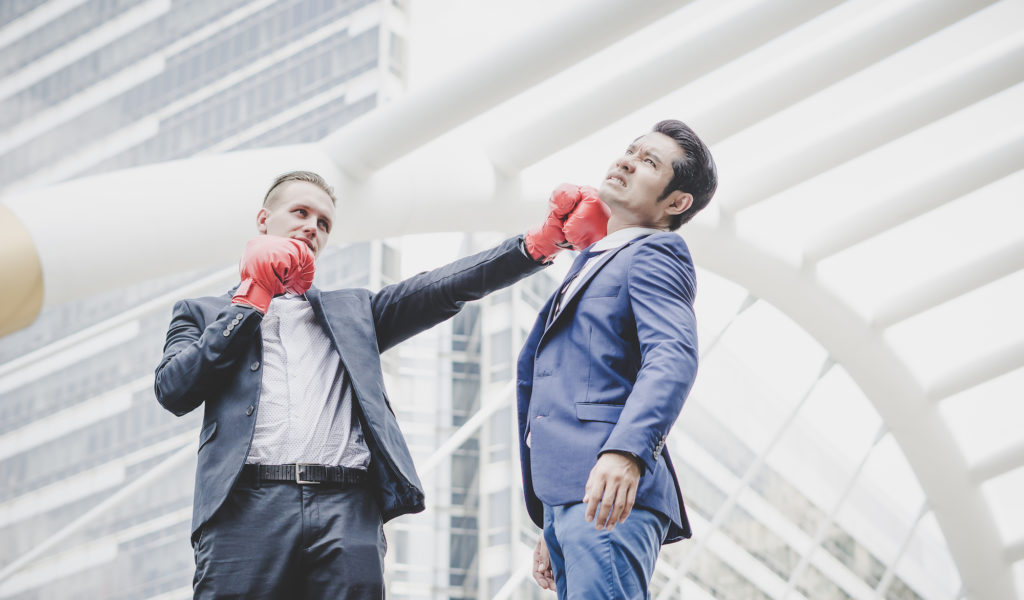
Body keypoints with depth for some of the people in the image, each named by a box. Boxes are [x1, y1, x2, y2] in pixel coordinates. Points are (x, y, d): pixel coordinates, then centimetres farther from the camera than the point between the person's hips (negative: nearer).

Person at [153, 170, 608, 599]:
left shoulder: (352, 311, 30)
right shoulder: (204, 314, 25)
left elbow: (444, 289, 16)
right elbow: (173, 391, 6)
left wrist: (542, 240, 0)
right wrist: (251, 300, 8)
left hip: (347, 511, 2)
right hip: (248, 506, -1)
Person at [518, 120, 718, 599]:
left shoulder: (656, 254, 1)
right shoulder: (591, 265, 29)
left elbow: (673, 358, -18)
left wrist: (626, 452, -35)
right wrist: (550, 529, 29)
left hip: (611, 489, -10)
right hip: (566, 497, 10)